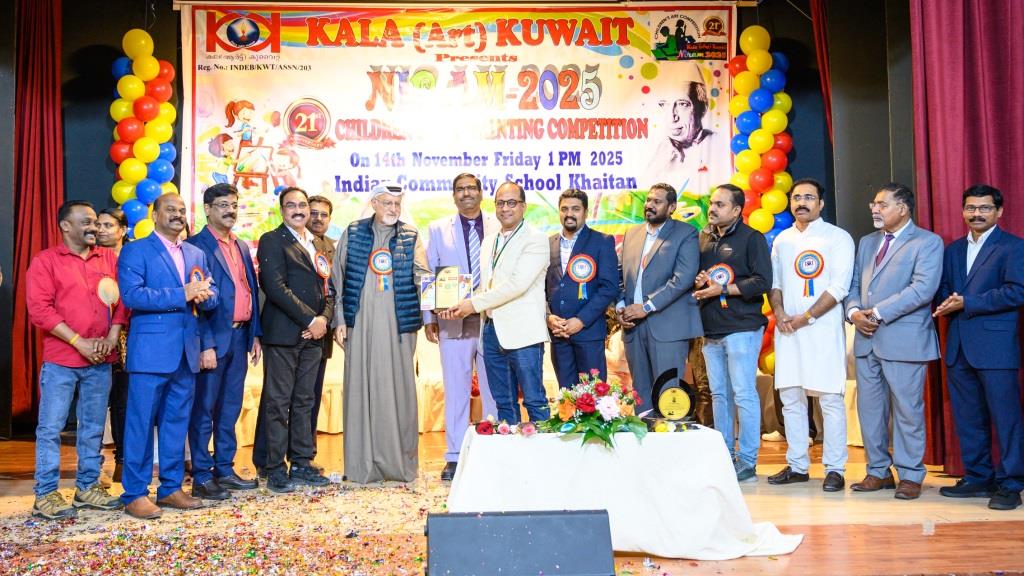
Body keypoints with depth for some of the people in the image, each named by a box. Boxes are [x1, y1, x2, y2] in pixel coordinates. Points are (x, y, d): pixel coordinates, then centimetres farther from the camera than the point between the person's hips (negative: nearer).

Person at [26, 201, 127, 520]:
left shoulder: (108, 258, 11)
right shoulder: (45, 260, -1)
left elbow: (122, 299, 10)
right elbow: (39, 309, -9)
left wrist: (112, 338, -4)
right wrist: (79, 342, -14)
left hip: (100, 360, 4)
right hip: (61, 359, -4)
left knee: (93, 427, 10)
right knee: (50, 427, -1)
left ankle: (88, 487, 21)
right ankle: (45, 495, 6)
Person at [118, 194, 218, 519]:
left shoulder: (196, 254, 17)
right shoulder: (136, 251, -1)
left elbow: (212, 298, 13)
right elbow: (131, 295, -15)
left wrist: (202, 295, -11)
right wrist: (182, 295, -18)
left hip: (187, 352, 6)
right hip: (151, 351, -6)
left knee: (177, 422, 11)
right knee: (141, 422, -1)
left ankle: (171, 489, 20)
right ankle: (135, 494, 7)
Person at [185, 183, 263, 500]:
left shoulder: (242, 247, 16)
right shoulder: (196, 245, -7)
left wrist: (255, 335, 11)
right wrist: (206, 345, -17)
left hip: (240, 336, 7)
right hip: (213, 338, -7)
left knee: (230, 409, 14)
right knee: (204, 410, 0)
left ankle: (224, 470, 24)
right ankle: (201, 478, 8)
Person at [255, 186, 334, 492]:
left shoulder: (318, 245, 18)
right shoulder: (272, 240, -3)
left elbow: (328, 288, 16)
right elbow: (276, 287, -13)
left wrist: (324, 318, -4)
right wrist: (309, 320, -14)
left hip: (313, 333, 6)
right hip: (283, 333, -6)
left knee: (304, 401, 11)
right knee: (278, 402, -1)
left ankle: (301, 463, 19)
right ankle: (275, 469, 6)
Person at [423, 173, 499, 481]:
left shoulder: (500, 228, 5)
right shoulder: (438, 229, 10)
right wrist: (429, 317, 2)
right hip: (453, 322, 1)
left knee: (494, 390, 6)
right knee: (455, 391, 5)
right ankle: (454, 457, 13)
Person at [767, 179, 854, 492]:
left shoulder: (838, 238, 0)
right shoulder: (782, 240, 16)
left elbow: (839, 287, -8)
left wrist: (806, 317, -12)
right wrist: (779, 312, -3)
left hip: (823, 328, -5)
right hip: (787, 328, 5)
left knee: (830, 399, -3)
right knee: (790, 398, 7)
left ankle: (835, 469, 4)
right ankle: (797, 465, 16)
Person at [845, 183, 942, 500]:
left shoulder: (927, 242, -3)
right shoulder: (867, 242, 18)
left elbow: (923, 288, -15)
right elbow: (854, 284, 17)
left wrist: (879, 313, -17)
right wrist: (854, 312, -4)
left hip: (904, 339, -6)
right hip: (867, 338, 6)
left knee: (907, 409, 0)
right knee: (869, 408, 9)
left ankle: (910, 476, 12)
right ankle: (878, 471, 21)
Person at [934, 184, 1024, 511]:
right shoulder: (953, 250, 17)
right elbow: (942, 289, 16)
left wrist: (967, 304, -15)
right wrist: (948, 303, -7)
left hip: (995, 346, -6)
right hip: (959, 347, 6)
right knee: (967, 418, 11)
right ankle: (978, 478, 21)